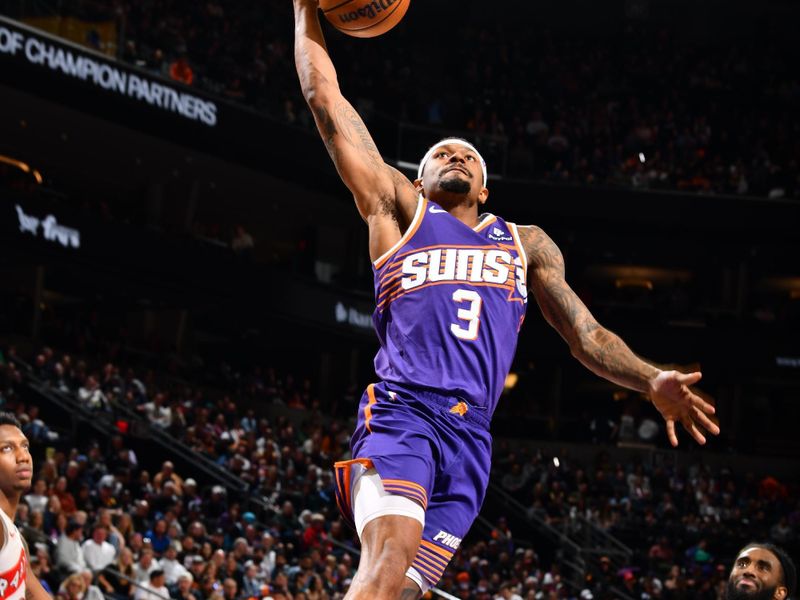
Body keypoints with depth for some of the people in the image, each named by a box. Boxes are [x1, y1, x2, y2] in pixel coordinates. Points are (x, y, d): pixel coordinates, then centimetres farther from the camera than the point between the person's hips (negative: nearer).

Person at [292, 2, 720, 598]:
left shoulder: (526, 243, 27)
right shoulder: (399, 210, 18)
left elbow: (585, 332, 20)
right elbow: (326, 101, 16)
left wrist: (650, 381, 3)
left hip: (470, 437, 3)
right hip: (401, 412, -3)